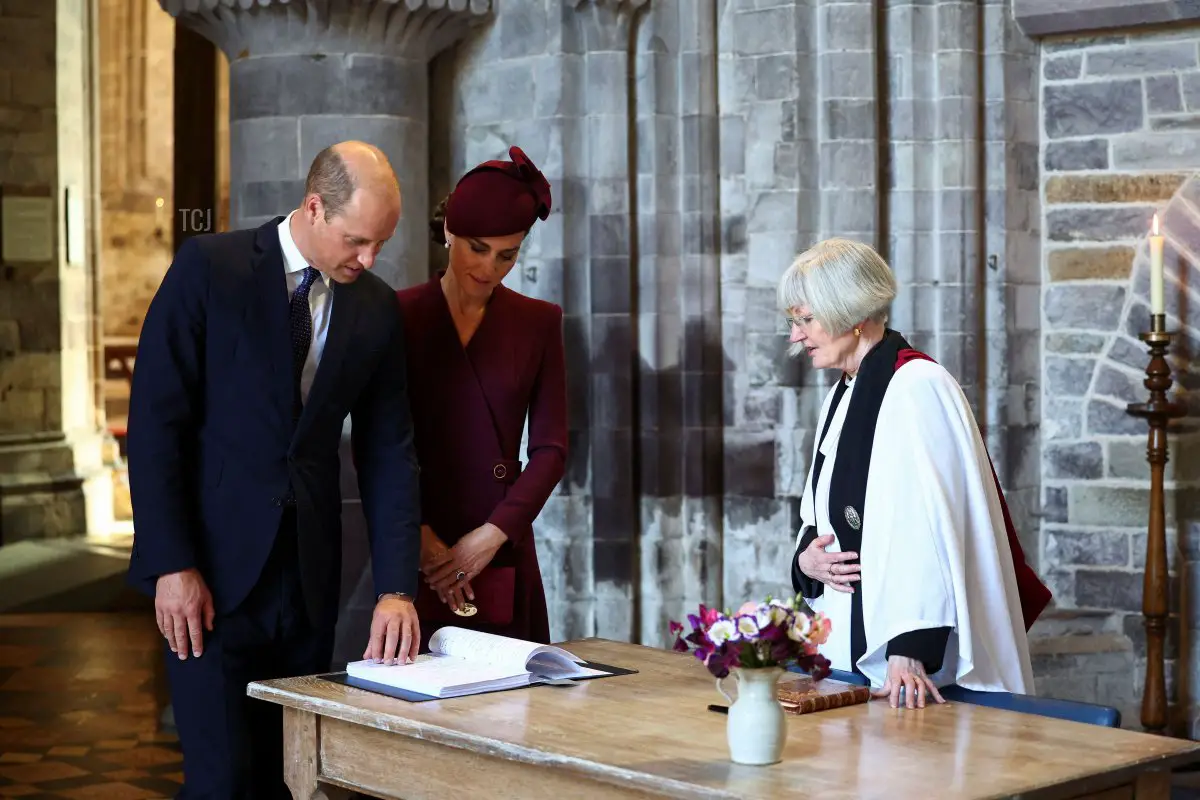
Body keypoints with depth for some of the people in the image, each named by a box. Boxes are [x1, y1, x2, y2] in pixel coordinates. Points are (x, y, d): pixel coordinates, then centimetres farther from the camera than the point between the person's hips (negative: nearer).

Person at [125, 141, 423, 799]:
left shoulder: (377, 309, 5)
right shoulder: (208, 268, -7)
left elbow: (388, 452, 5)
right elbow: (154, 419, -8)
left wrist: (397, 588, -5)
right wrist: (172, 564, -14)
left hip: (308, 576, 4)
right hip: (211, 571, -4)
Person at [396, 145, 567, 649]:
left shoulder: (537, 323, 8)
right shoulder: (398, 316, 2)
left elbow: (550, 448, 4)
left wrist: (493, 534, -8)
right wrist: (420, 536, -12)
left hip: (503, 560, 2)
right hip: (415, 559, -2)